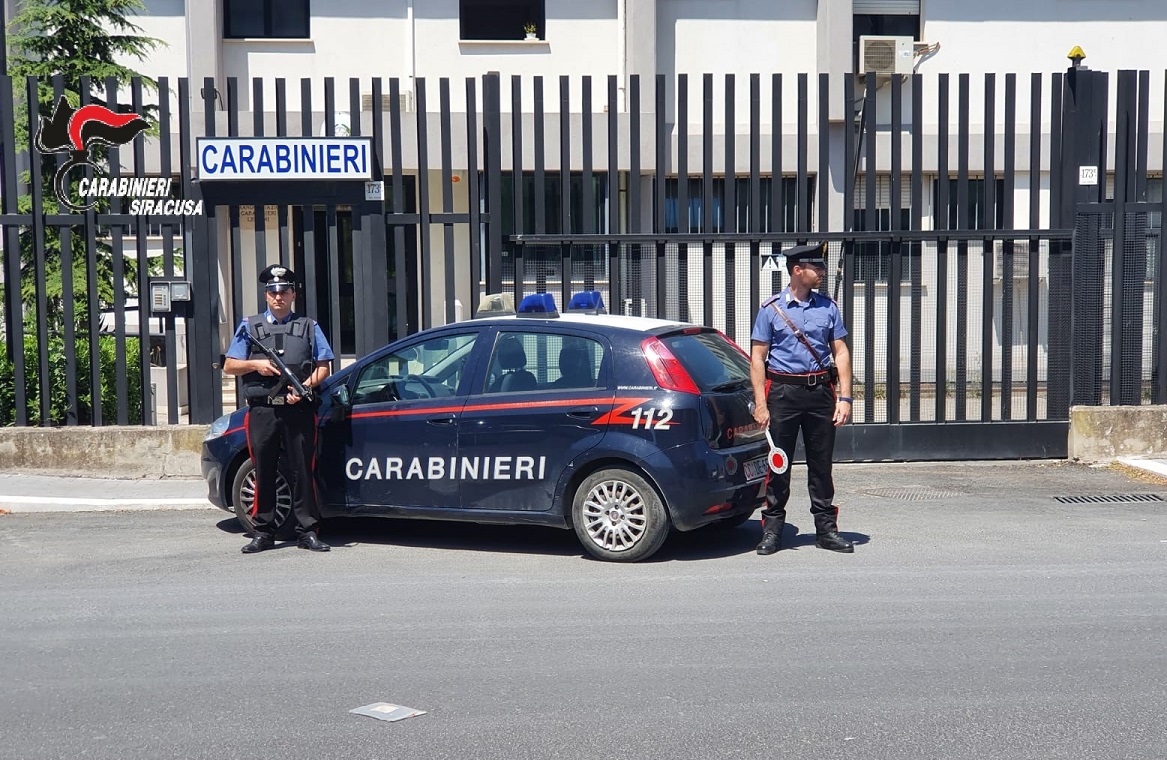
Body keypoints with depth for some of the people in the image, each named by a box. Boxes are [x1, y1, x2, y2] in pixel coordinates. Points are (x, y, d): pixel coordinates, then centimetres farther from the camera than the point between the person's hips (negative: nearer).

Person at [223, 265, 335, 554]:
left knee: (302, 471, -1)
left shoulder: (309, 326, 14)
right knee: (263, 473, 3)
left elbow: (324, 367, 9)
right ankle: (263, 533, 10)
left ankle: (307, 532, 3)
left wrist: (305, 386, -9)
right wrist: (255, 364, -5)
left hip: (299, 410, -1)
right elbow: (229, 366, 14)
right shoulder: (250, 326, 16)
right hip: (262, 410, 1)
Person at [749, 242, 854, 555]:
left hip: (821, 391, 2)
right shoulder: (771, 309, 1)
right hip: (783, 391, -2)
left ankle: (827, 528, 17)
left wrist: (844, 397, 0)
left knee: (821, 464, 7)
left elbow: (840, 353, 9)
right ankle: (772, 531, 10)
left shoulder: (828, 307, 9)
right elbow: (757, 358, 0)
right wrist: (760, 403, -8)